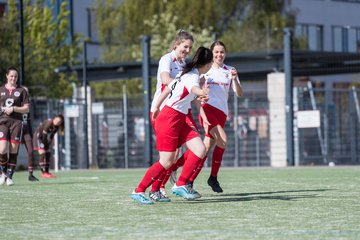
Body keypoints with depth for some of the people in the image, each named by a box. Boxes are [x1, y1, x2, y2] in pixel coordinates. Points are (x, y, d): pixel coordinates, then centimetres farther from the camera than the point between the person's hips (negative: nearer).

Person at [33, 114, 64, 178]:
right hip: (38, 136, -9)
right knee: (42, 153, -17)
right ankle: (43, 173, -21)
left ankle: (47, 172, 13)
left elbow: (52, 136, 5)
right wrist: (45, 145, -18)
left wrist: (49, 143, -2)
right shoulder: (49, 122, -28)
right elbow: (44, 133, -25)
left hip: (44, 138, 9)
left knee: (48, 154, 7)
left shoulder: (56, 127, -4)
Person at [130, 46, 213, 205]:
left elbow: (167, 88, 22)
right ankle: (138, 192, 1)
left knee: (200, 150, -3)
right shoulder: (193, 76, -17)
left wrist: (157, 107, 36)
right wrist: (202, 92, -67)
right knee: (166, 162, -9)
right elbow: (193, 88, -43)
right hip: (169, 119, -10)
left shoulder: (186, 73, 11)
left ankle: (180, 186, 1)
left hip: (179, 120, 10)